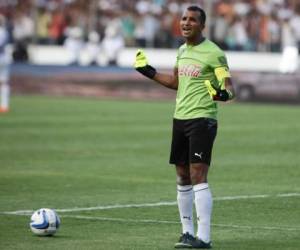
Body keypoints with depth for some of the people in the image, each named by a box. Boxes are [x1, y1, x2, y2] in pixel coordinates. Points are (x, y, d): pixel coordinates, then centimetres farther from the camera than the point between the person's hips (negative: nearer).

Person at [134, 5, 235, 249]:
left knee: (198, 177, -14)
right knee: (183, 178, 10)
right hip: (180, 119, 8)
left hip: (202, 119, -8)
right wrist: (149, 72, 26)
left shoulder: (213, 53, -10)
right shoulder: (182, 50, 13)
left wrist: (224, 94, -35)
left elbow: (229, 87, -13)